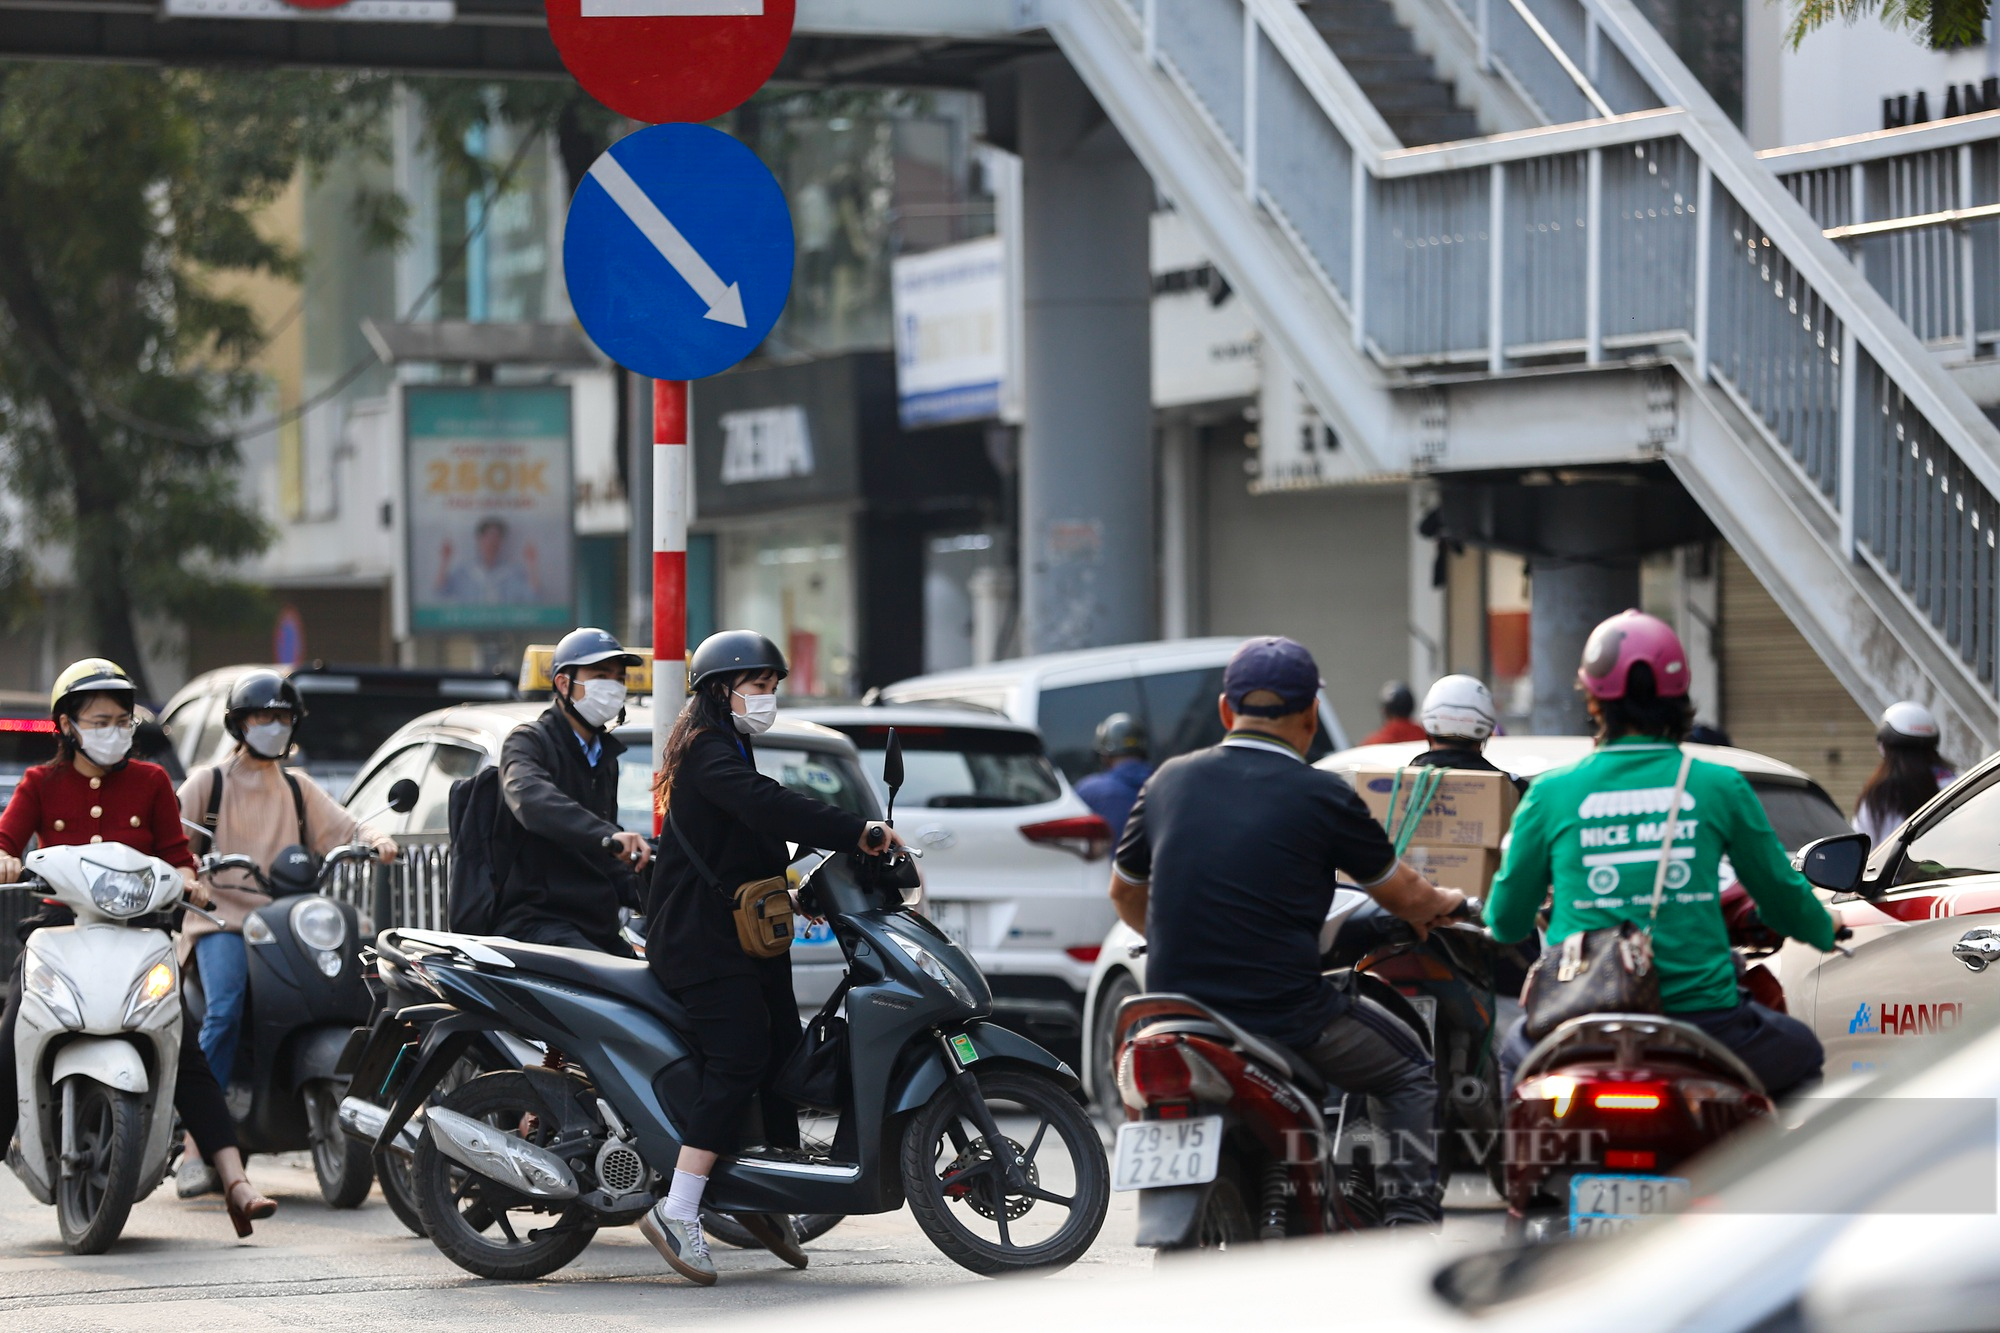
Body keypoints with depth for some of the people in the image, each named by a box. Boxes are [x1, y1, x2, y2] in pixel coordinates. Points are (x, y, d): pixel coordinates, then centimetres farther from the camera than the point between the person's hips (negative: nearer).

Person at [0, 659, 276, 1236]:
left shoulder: (150, 782, 11)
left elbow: (175, 851, 11)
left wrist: (185, 880, -11)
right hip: (59, 927, 0)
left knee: (186, 1053, -13)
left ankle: (235, 1182, -17)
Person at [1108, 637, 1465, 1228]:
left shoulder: (1170, 780, 5)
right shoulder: (1322, 796, -7)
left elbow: (1125, 894, 19)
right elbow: (1404, 896, 5)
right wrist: (1446, 902, 29)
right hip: (1285, 1018, -4)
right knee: (1409, 1073, 19)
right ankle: (1409, 1219, 8)